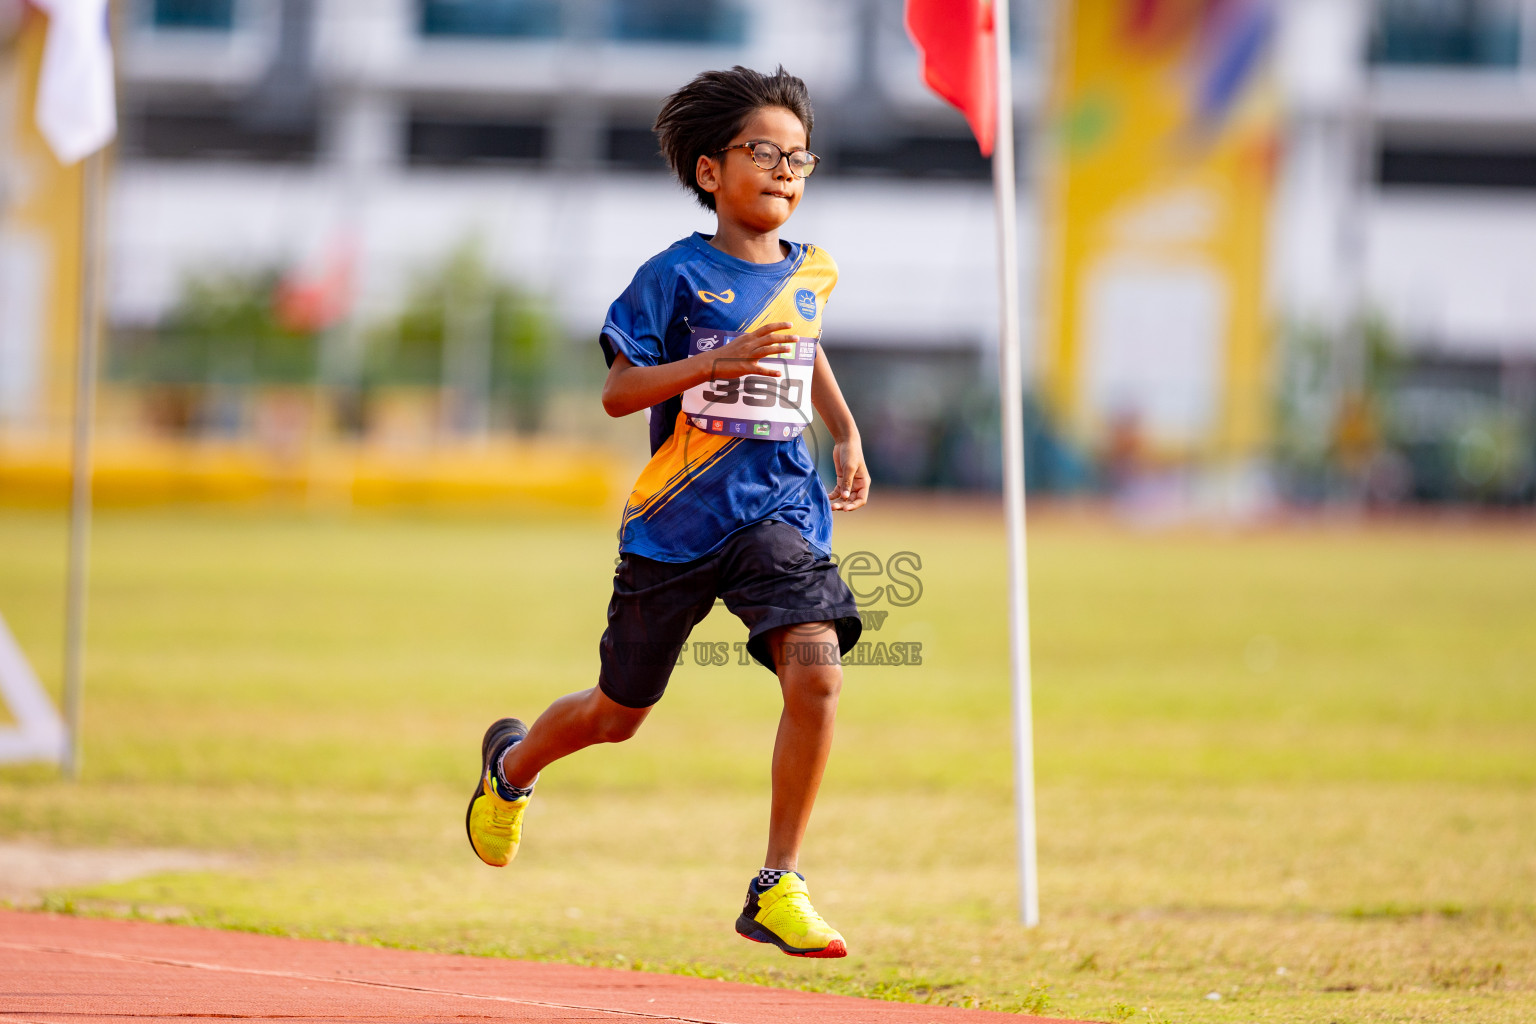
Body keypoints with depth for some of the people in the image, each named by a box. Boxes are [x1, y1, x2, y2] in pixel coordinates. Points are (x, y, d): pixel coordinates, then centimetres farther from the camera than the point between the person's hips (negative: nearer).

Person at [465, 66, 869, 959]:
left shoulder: (812, 275, 8)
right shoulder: (678, 276, -8)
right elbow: (618, 391, -12)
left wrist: (847, 434, 19)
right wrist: (714, 362, -25)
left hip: (780, 508, 3)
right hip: (678, 518, -3)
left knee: (816, 674, -22)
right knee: (617, 716, 13)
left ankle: (779, 890, -14)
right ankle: (513, 764, 48)